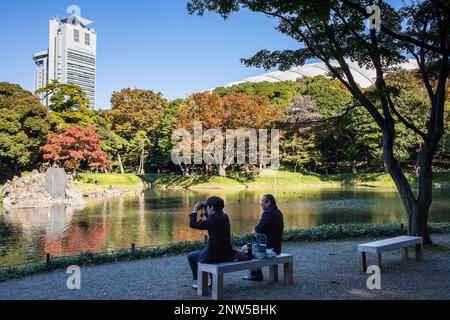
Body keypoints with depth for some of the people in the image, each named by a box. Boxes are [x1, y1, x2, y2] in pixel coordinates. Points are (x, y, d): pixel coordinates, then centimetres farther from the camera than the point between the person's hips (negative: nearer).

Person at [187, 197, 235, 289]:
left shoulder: (213, 219, -20)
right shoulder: (225, 217, 3)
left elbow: (192, 224, -15)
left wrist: (195, 210, -4)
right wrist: (205, 211, 16)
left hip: (215, 256, -8)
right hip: (227, 255, 8)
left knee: (191, 257, 17)